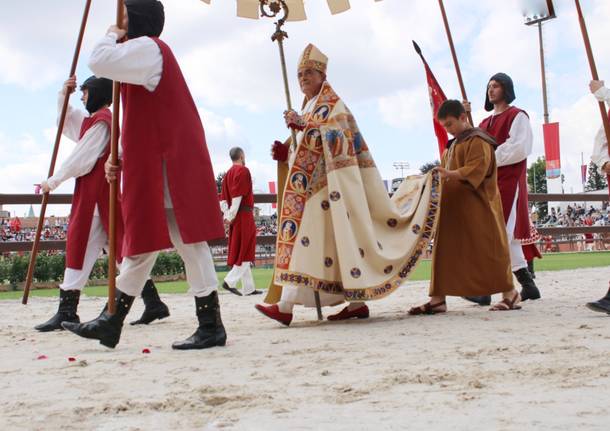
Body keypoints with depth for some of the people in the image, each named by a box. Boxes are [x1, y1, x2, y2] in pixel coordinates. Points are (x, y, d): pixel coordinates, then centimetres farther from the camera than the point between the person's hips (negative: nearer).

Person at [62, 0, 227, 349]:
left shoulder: (147, 47, -8)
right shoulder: (146, 54, 24)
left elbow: (99, 62, -24)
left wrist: (111, 36, -3)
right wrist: (120, 158, 13)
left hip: (168, 163, -11)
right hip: (154, 163, 11)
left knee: (188, 242, -7)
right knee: (143, 241, 12)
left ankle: (211, 326, -1)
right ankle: (112, 323, 19)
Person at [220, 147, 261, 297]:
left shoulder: (228, 174, 16)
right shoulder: (243, 171, -9)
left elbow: (223, 199, 10)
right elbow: (237, 195, -19)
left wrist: (227, 215, 3)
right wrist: (232, 215, -18)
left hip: (234, 217, 8)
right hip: (244, 216, -8)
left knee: (239, 252, 8)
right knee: (246, 252, -5)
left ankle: (249, 288, 11)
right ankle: (230, 281, -16)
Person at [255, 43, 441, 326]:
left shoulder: (331, 103, -2)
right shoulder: (308, 108, 24)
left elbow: (338, 135, -19)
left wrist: (304, 126, -28)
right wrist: (285, 154, 7)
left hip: (329, 183, -9)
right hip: (312, 184, 9)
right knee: (334, 242, 3)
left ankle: (286, 305, -23)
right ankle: (356, 302, 4)